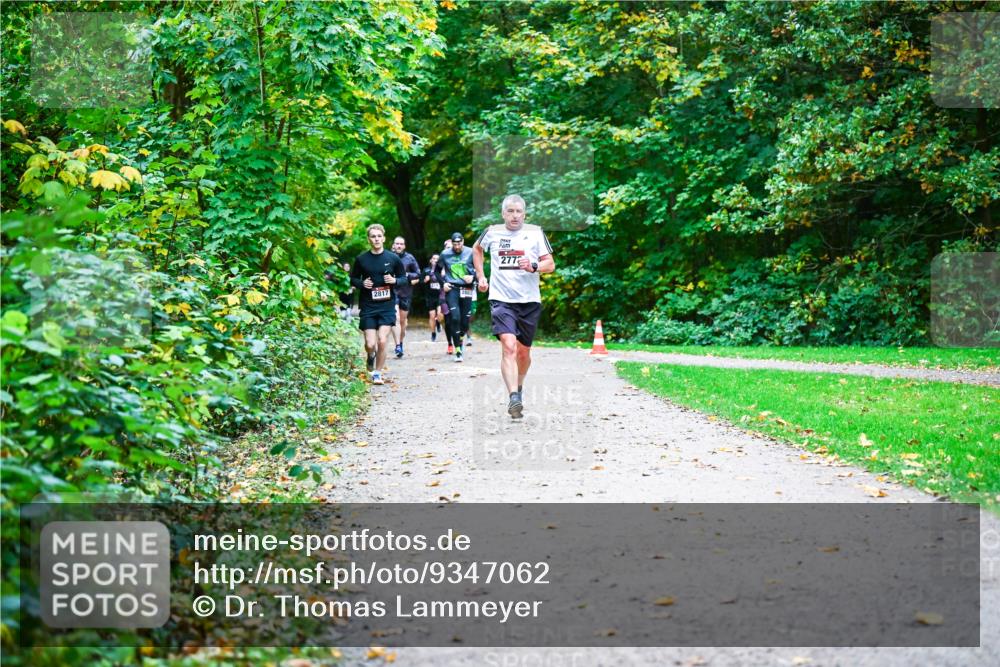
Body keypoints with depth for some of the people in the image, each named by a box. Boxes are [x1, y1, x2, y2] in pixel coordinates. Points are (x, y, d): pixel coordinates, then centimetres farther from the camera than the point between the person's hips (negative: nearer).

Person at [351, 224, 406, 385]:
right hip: (368, 307, 0)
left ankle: (377, 374, 7)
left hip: (387, 306, 0)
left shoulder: (393, 258, 0)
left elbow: (404, 277, 10)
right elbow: (353, 279, 11)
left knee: (382, 342, -11)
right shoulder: (361, 259, 1)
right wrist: (361, 284, -9)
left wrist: (395, 280, -11)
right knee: (370, 344, -4)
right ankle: (371, 356, 33)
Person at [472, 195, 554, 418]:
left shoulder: (535, 232, 1)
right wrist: (480, 276, 17)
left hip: (529, 301, 1)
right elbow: (477, 249, 26)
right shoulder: (492, 232, 5)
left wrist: (533, 266, -20)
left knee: (523, 351, 13)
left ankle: (518, 386, 41)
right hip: (501, 300, -1)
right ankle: (514, 398, -29)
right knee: (509, 347, -21)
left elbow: (550, 265, 0)